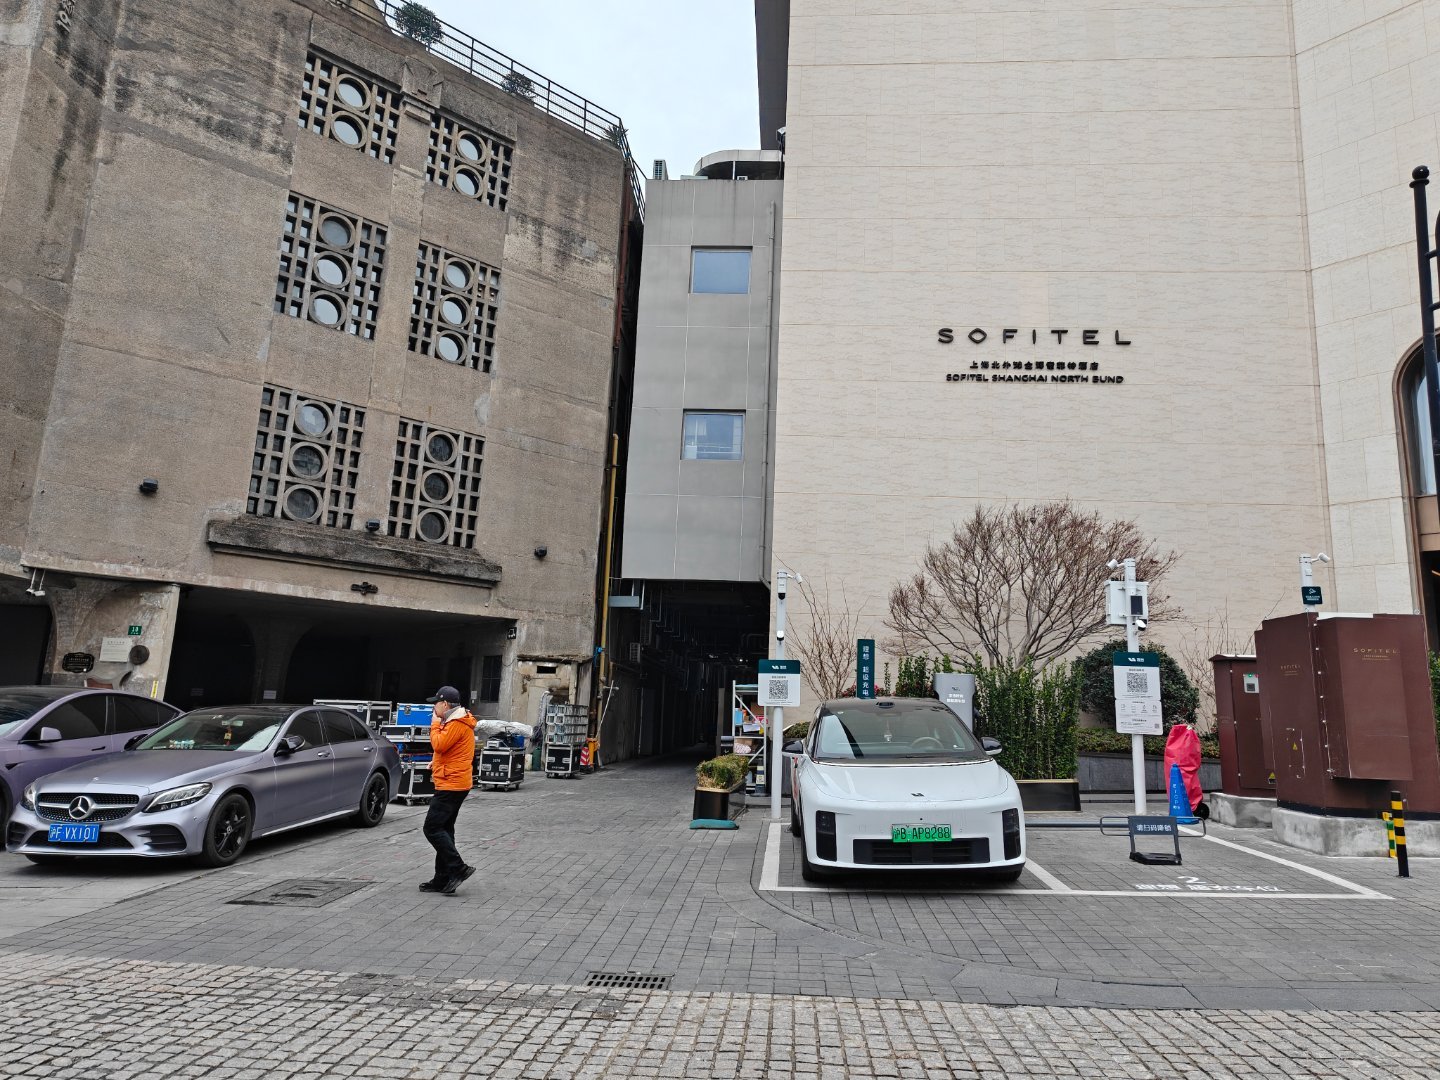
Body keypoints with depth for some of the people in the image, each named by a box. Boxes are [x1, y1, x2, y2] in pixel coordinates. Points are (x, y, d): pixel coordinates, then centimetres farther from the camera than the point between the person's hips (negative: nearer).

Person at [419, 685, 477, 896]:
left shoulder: (457, 724, -15)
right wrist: (437, 761, 10)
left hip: (451, 784, -11)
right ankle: (443, 879, 15)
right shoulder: (455, 721, 18)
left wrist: (435, 724, -8)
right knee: (443, 829, 12)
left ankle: (458, 868, -10)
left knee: (433, 828, -10)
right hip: (454, 783, 11)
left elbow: (439, 745, -21)